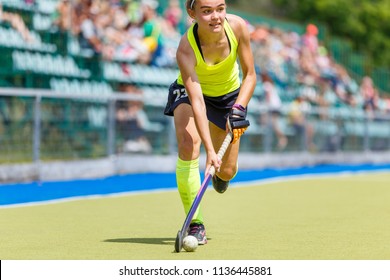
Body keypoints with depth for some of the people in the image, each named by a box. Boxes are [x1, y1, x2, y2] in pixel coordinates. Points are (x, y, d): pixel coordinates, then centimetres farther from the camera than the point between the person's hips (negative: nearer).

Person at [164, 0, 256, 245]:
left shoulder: (238, 27, -28)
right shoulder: (186, 50, -36)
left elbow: (250, 75, -14)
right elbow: (197, 102, -40)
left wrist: (238, 109, -28)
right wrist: (209, 151, -46)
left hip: (229, 94, 3)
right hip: (189, 92, -3)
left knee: (227, 170, 3)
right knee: (188, 146, -30)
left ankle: (220, 175, 44)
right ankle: (195, 223, -22)